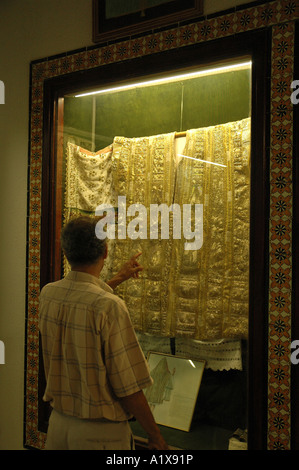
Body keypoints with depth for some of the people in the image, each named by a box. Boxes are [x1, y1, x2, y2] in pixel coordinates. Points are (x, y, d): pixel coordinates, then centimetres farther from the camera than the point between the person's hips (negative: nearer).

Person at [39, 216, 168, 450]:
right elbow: (127, 387, -21)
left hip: (58, 421, 6)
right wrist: (156, 437, -8)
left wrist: (118, 278, 30)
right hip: (100, 431, -6)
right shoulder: (110, 307, -25)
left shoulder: (47, 294, -4)